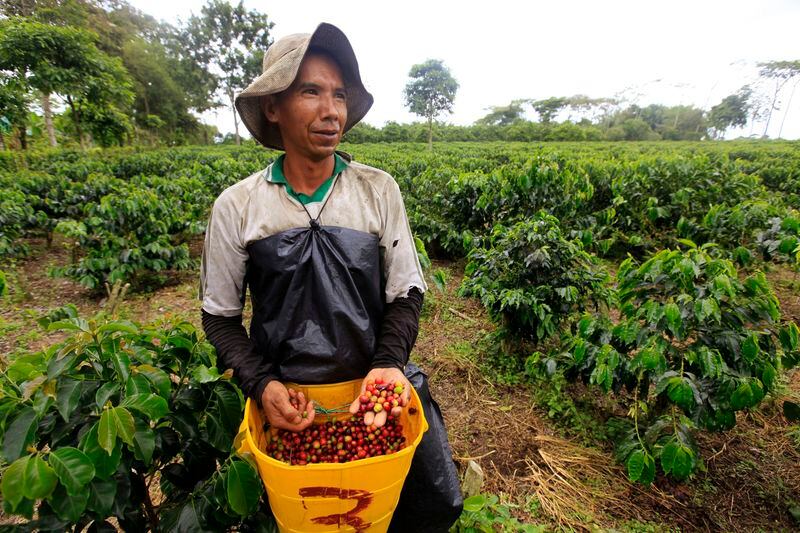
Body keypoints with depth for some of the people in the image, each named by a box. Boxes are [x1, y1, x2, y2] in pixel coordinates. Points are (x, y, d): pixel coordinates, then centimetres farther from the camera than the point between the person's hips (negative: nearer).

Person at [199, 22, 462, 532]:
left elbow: (406, 292, -1)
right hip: (288, 395, 0)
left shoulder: (379, 189, -6)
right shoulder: (236, 207, -7)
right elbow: (221, 316, 2)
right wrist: (261, 385, -12)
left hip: (379, 381, 1)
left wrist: (390, 363, -16)